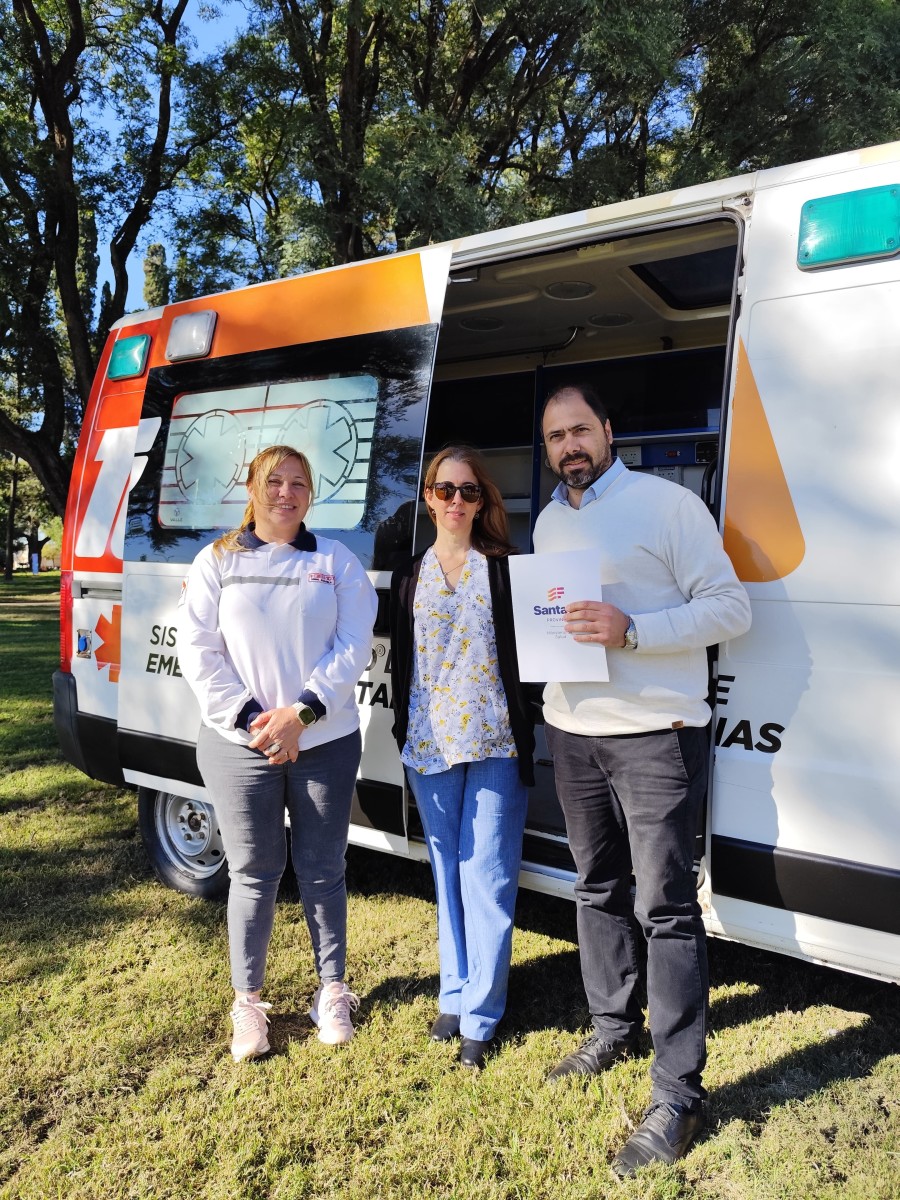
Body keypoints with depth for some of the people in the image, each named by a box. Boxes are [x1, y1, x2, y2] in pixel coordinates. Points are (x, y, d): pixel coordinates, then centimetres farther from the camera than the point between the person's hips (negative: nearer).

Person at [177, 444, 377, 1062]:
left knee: (323, 871, 10)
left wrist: (300, 712, -14)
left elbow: (353, 646, -4)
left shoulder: (336, 561, 4)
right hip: (239, 745, 0)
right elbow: (197, 651, -1)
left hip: (324, 741, 0)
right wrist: (249, 717, -12)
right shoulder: (217, 562, 5)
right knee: (253, 873, 8)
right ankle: (247, 1001, 26)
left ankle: (332, 990, 28)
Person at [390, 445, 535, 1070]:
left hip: (495, 744, -3)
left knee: (488, 878, -1)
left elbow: (527, 651, -2)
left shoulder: (504, 567, 0)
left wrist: (524, 737, -9)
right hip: (430, 745, 4)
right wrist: (403, 732, 10)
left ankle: (479, 1015, 12)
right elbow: (401, 661, 13)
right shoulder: (410, 575, 10)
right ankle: (455, 995, 28)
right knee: (448, 875, 14)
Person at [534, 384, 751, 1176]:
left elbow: (730, 607, -11)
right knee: (600, 891, 18)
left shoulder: (668, 503, -8)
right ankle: (614, 1031, 36)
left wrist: (632, 631, -24)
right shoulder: (547, 523, 13)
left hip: (655, 733, -6)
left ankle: (678, 1098, 9)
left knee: (666, 909, -2)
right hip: (573, 731, 7)